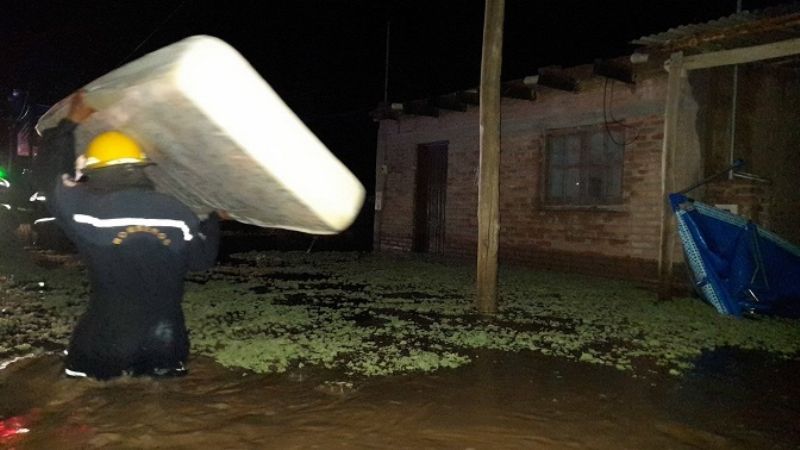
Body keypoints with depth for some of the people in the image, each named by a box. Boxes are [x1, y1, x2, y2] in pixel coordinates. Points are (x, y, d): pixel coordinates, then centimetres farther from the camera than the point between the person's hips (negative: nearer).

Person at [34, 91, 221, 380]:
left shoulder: (86, 209, -14)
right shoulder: (177, 213, -9)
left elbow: (49, 171, 5)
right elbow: (202, 259, 6)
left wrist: (71, 122, 17)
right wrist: (214, 220, 24)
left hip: (106, 343, -2)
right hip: (166, 344, 2)